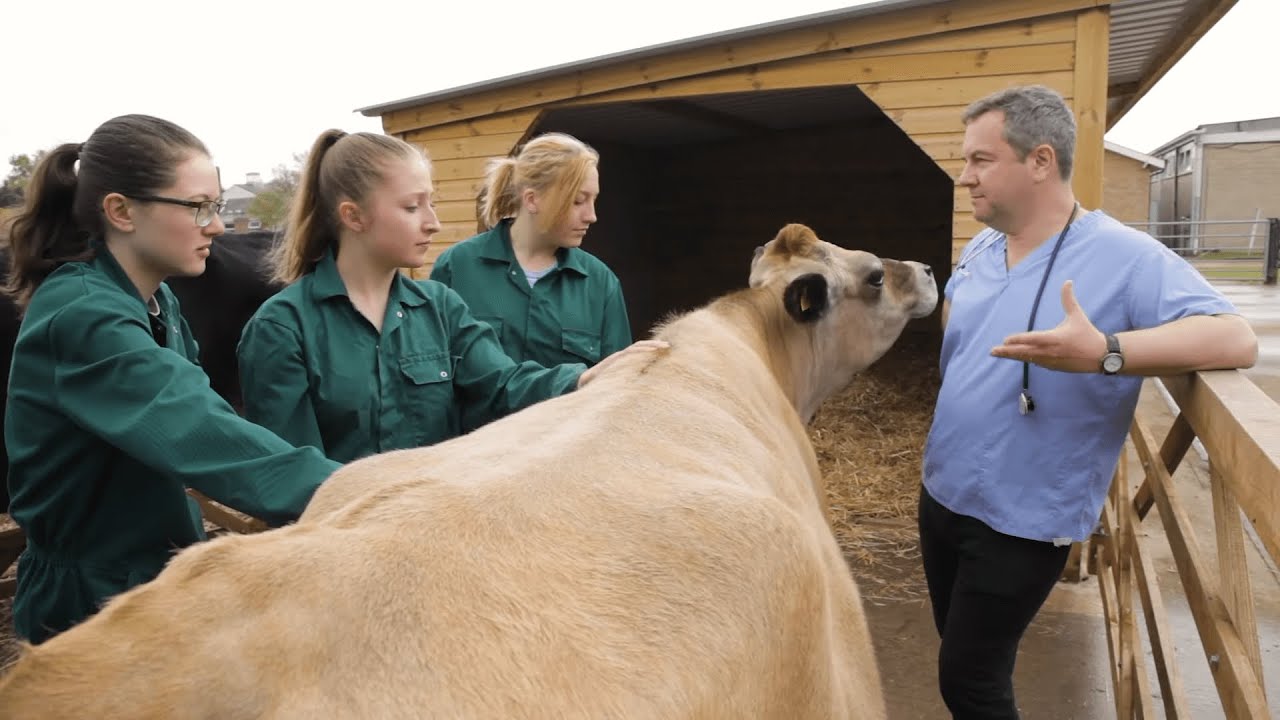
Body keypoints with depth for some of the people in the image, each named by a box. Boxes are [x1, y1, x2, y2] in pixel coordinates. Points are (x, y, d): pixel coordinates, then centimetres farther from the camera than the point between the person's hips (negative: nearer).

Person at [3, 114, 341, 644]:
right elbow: (203, 436, -39)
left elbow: (190, 420, 4)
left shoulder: (154, 303, 3)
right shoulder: (82, 317, -26)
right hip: (94, 603, -8)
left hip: (161, 580, 8)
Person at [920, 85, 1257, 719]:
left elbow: (1236, 339, -29)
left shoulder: (1125, 257, -19)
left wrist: (1104, 353, -42)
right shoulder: (978, 250, 3)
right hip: (941, 495, 7)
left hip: (1021, 523, -7)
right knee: (960, 654, 23)